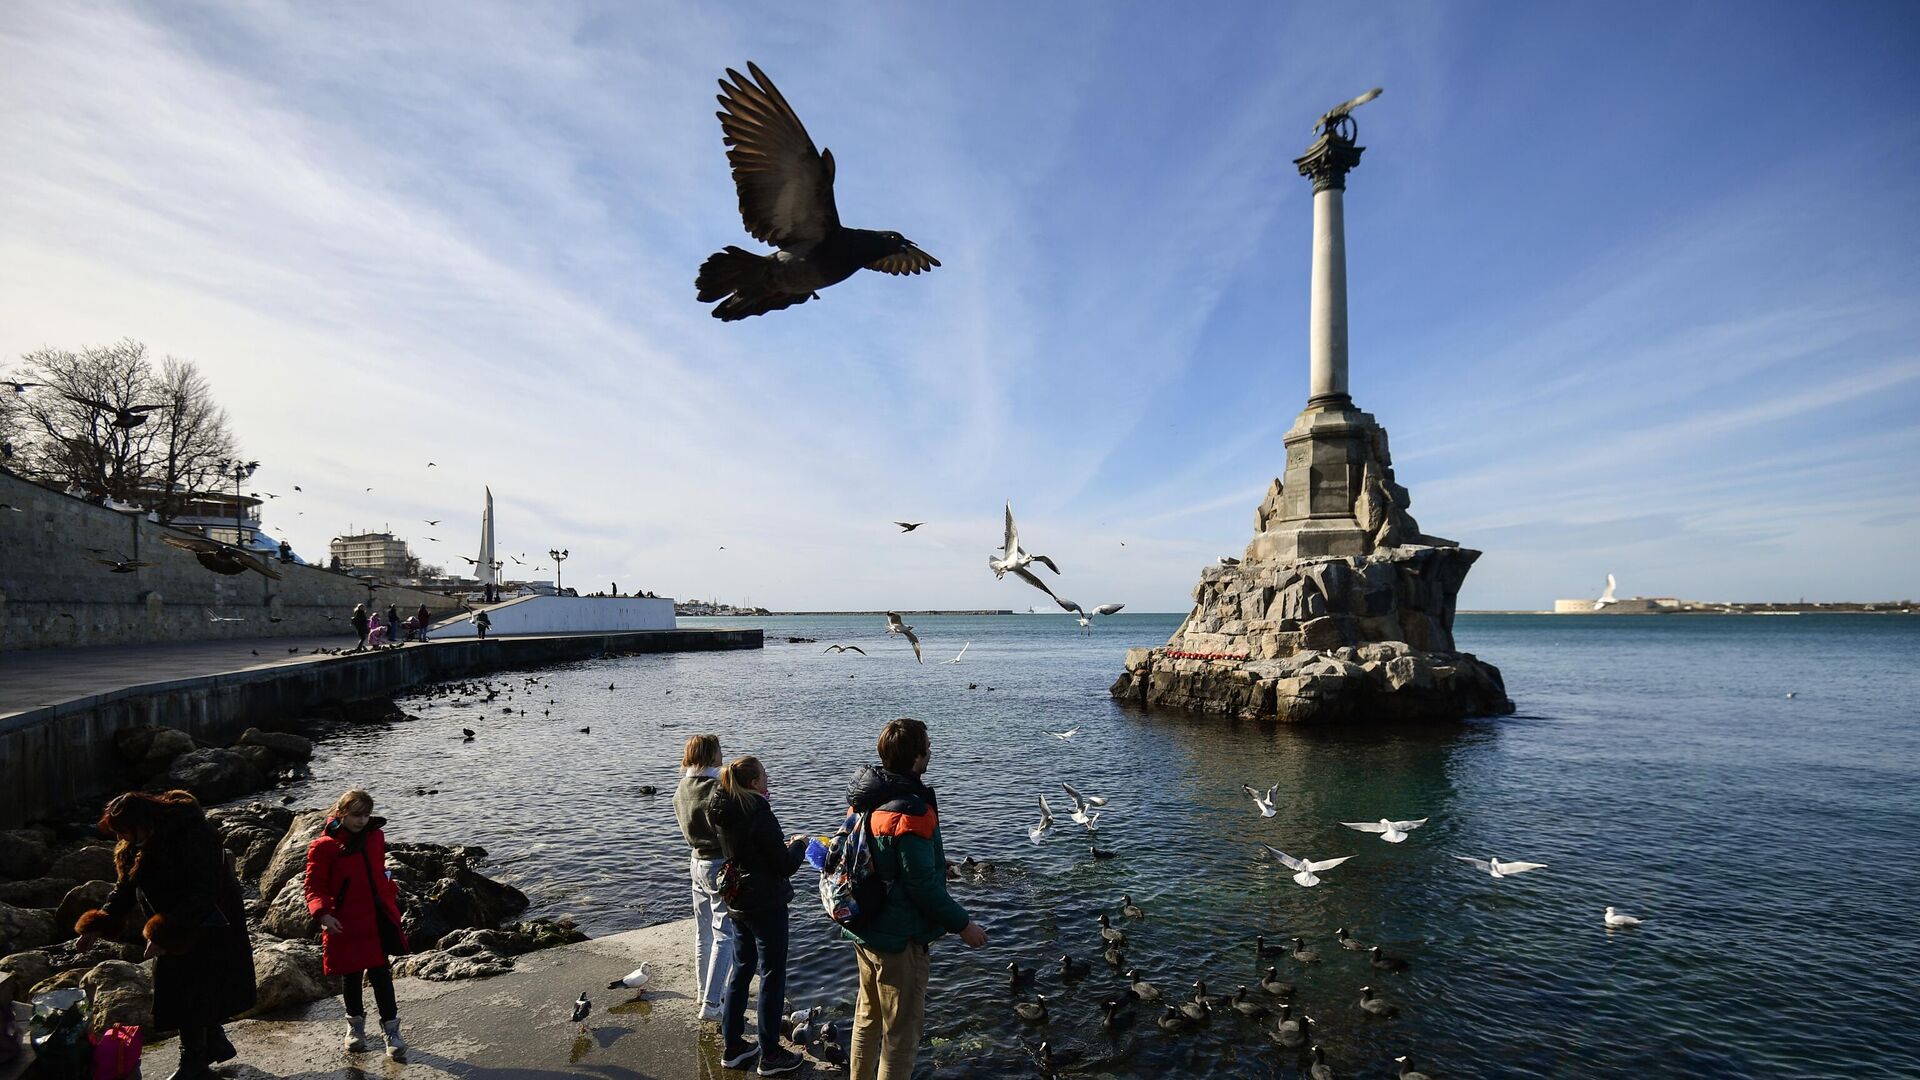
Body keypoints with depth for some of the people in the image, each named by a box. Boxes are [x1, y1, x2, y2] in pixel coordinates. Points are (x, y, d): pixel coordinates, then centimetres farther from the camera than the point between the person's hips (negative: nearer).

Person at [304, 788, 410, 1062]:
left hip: (378, 919, 3)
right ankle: (355, 1025, 36)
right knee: (350, 975, 13)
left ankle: (391, 1030, 10)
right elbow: (314, 886, -9)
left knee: (380, 974, 2)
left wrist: (392, 898, 16)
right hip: (346, 923, -2)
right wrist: (322, 913, -23)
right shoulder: (323, 846, -11)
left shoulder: (375, 837, 5)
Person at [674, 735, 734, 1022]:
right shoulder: (718, 790, -23)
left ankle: (705, 990, 36)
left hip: (697, 861, 8)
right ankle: (711, 1004, 0)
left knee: (703, 931, 21)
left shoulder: (681, 790, 2)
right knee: (724, 935, 0)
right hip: (721, 865, -8)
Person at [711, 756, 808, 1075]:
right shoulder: (759, 813, -23)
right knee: (773, 976, 5)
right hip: (766, 905, -8)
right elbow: (785, 866, -18)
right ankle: (770, 1055, 14)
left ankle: (732, 1046, 30)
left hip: (737, 903, 8)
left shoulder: (726, 813, 3)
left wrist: (782, 844, 14)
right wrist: (799, 844, 0)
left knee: (741, 970, 20)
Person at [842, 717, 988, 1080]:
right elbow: (922, 884, -26)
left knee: (867, 1018, 26)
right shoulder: (910, 812, -28)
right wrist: (962, 923, -13)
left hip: (864, 929, 9)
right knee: (901, 1035, 8)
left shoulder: (865, 798, -1)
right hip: (900, 939, -9)